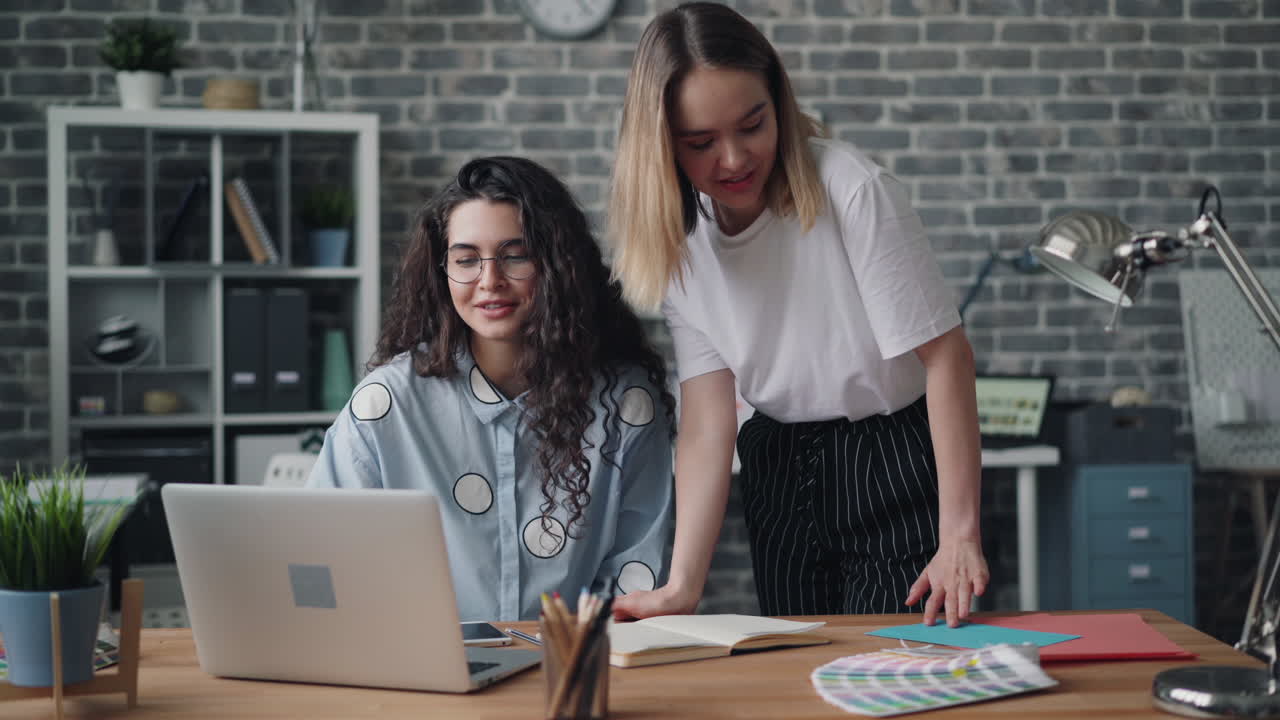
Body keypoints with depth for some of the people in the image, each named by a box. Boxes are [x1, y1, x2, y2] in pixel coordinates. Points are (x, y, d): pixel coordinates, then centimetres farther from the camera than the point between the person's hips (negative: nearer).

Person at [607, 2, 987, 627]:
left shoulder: (854, 190, -21)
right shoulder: (677, 241, -6)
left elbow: (945, 354, -19)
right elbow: (706, 418, -11)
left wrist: (960, 535, -22)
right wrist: (682, 587, -20)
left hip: (894, 461, -4)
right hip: (779, 473, 4)